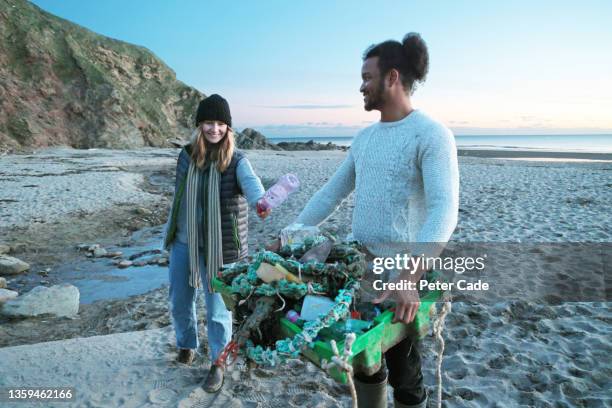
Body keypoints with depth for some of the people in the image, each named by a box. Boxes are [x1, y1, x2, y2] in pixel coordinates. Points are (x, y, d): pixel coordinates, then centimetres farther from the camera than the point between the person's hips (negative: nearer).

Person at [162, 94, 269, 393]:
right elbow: (179, 194, 10)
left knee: (217, 306, 6)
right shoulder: (187, 155, 0)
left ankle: (217, 364, 27)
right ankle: (186, 344, 46)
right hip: (183, 242, 4)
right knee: (179, 302, 18)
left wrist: (260, 202, -57)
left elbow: (250, 183, -34)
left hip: (217, 245, -4)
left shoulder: (236, 161, -14)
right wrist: (172, 230, 15)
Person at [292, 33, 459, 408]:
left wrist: (411, 276, -39)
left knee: (403, 370, 11)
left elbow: (444, 210, -27)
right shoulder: (365, 137, 10)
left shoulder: (432, 135, -15)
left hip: (405, 273, -7)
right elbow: (332, 193, 13)